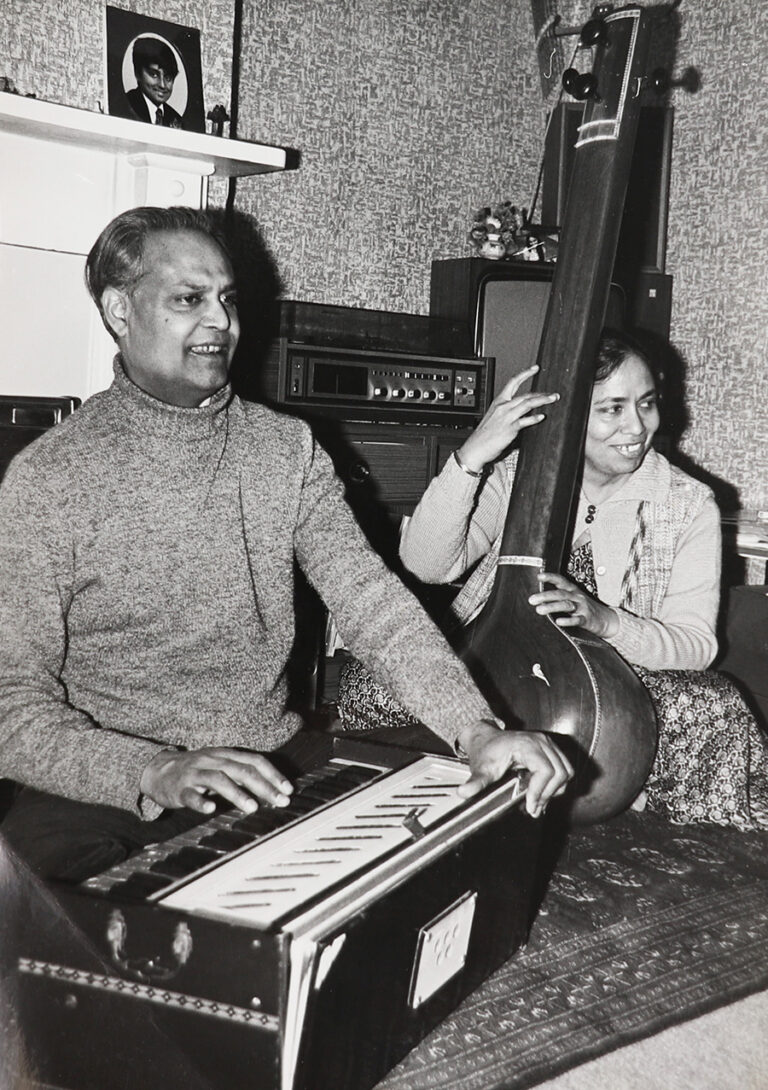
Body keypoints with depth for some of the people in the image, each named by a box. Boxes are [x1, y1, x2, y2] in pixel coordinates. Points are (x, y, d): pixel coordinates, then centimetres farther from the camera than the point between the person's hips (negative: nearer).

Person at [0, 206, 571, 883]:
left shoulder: (288, 448, 5)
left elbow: (370, 600, -3)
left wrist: (474, 727, -19)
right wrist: (157, 773, -28)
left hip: (276, 770, 4)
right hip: (106, 796, -3)